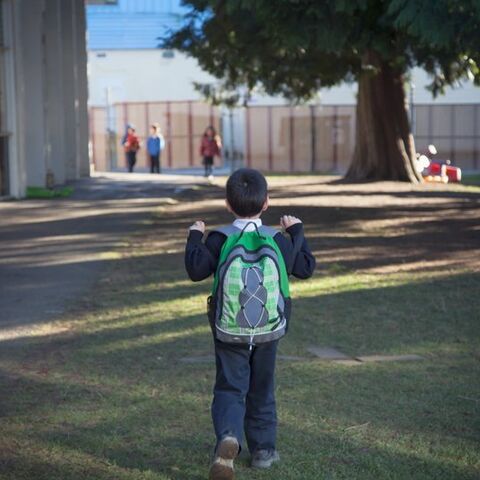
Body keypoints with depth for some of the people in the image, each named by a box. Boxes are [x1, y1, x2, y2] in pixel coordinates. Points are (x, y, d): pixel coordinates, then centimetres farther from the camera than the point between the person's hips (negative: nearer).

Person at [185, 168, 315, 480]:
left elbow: (196, 270, -15)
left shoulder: (219, 240, -10)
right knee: (261, 390, 17)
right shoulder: (279, 241, -5)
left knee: (229, 389, 2)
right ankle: (263, 449, 23)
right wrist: (297, 232, 17)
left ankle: (228, 436, -25)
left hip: (229, 333, -1)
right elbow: (306, 268, 6)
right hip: (269, 332, 2)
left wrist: (194, 238, 1)